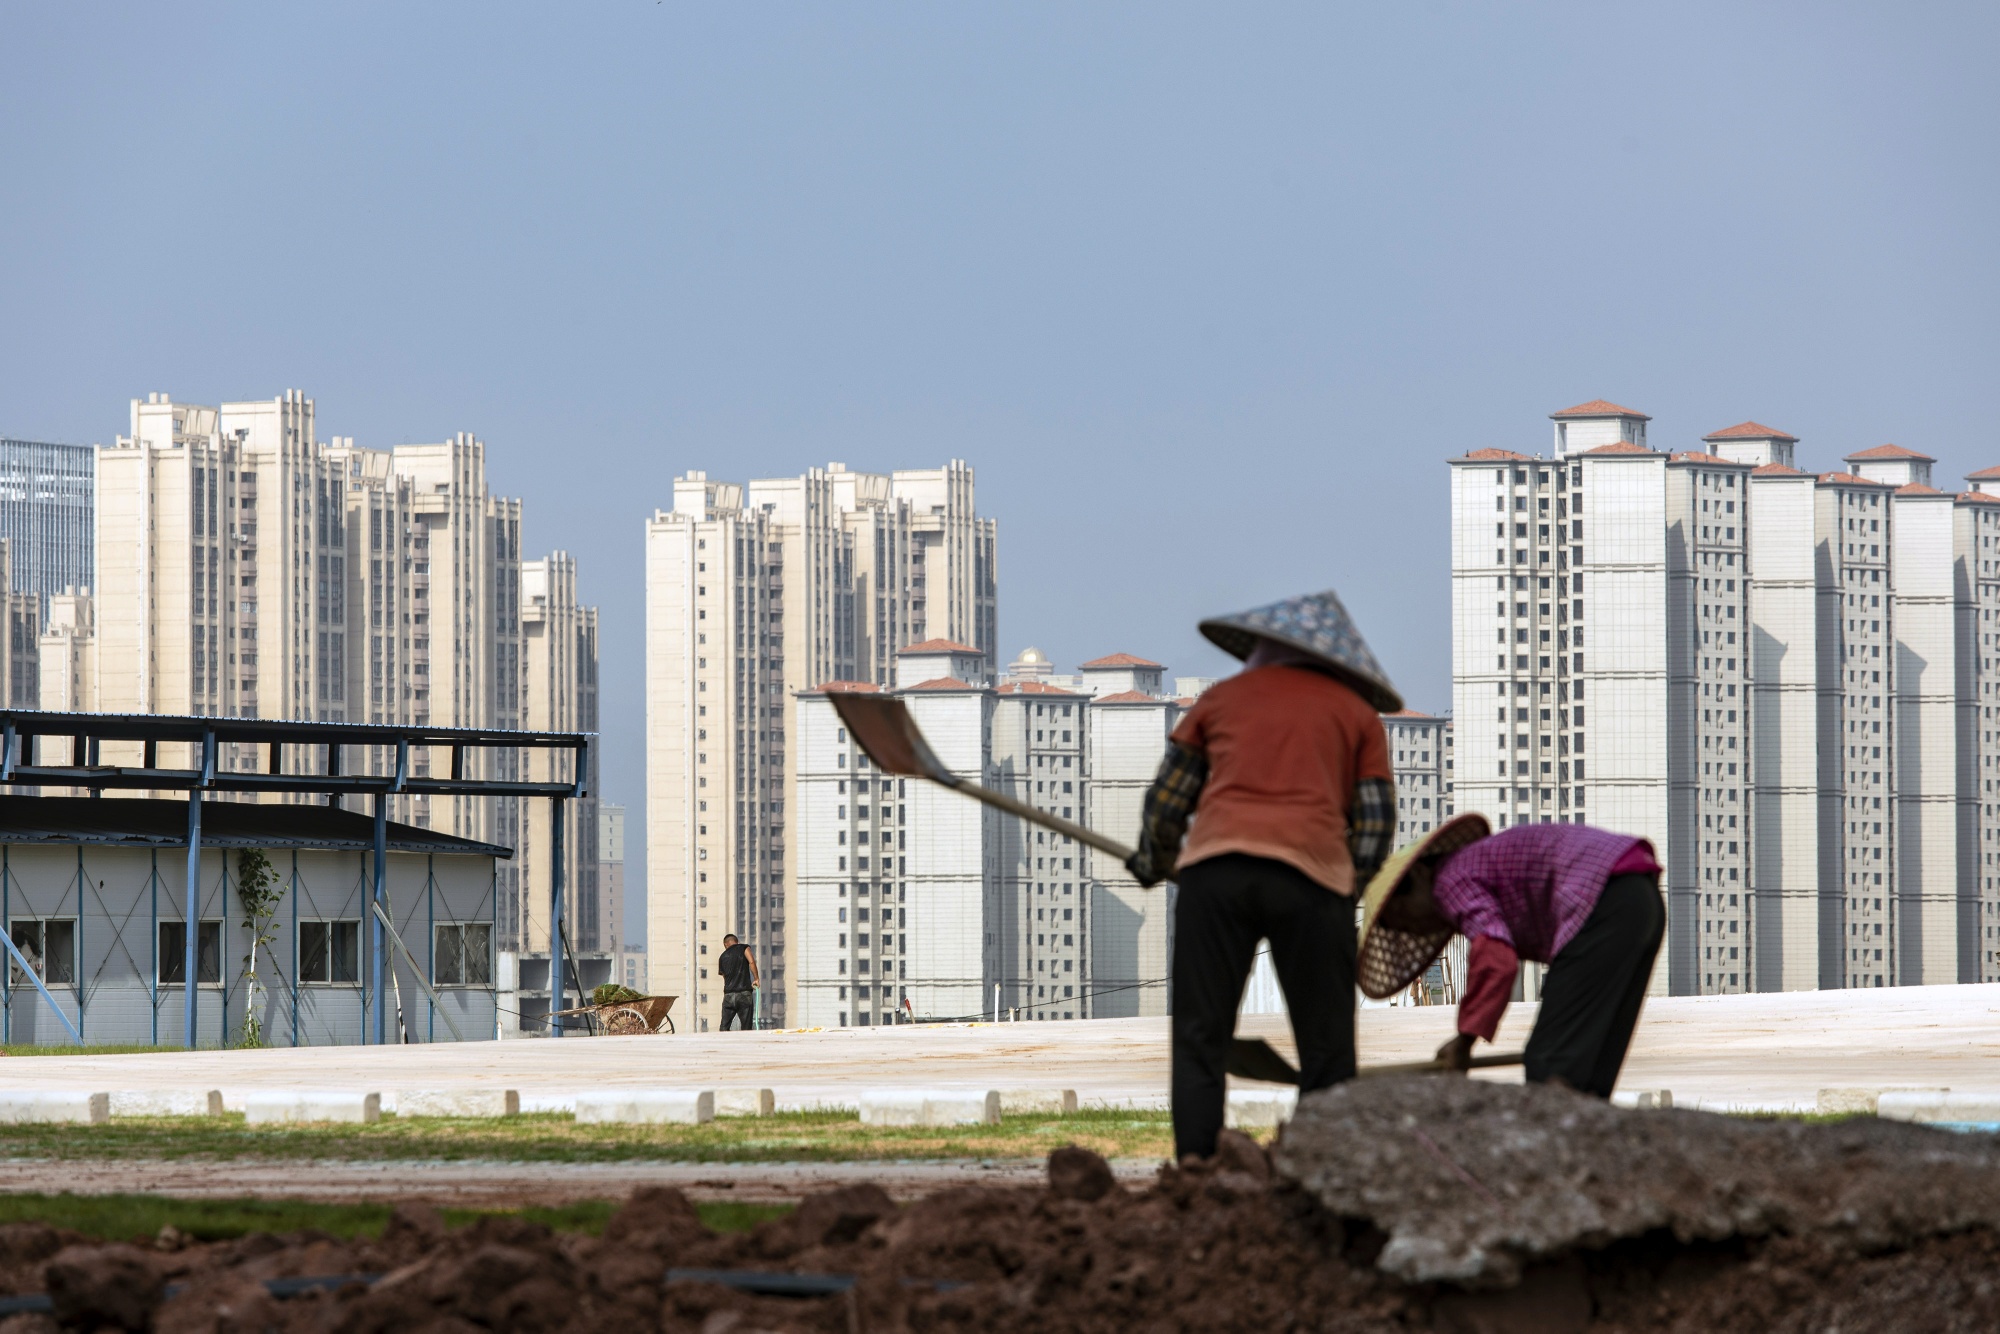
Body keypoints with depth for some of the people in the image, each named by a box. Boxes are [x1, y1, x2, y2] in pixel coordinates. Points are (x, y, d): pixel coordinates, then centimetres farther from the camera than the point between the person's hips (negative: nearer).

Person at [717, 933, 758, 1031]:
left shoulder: (723, 957, 17)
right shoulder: (743, 948, 6)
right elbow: (751, 961, -11)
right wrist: (756, 979, -5)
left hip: (728, 995, 2)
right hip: (744, 993, -2)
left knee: (724, 1027, 5)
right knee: (746, 1029, 1)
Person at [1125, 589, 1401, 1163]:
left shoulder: (1223, 696, 24)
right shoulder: (1357, 711, 21)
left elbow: (1166, 801, 24)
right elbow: (1376, 824, 12)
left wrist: (1153, 863, 41)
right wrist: (1345, 892, 24)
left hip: (1216, 864, 1)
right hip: (1312, 870, -1)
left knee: (1200, 1036, 2)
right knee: (1325, 1048, 3)